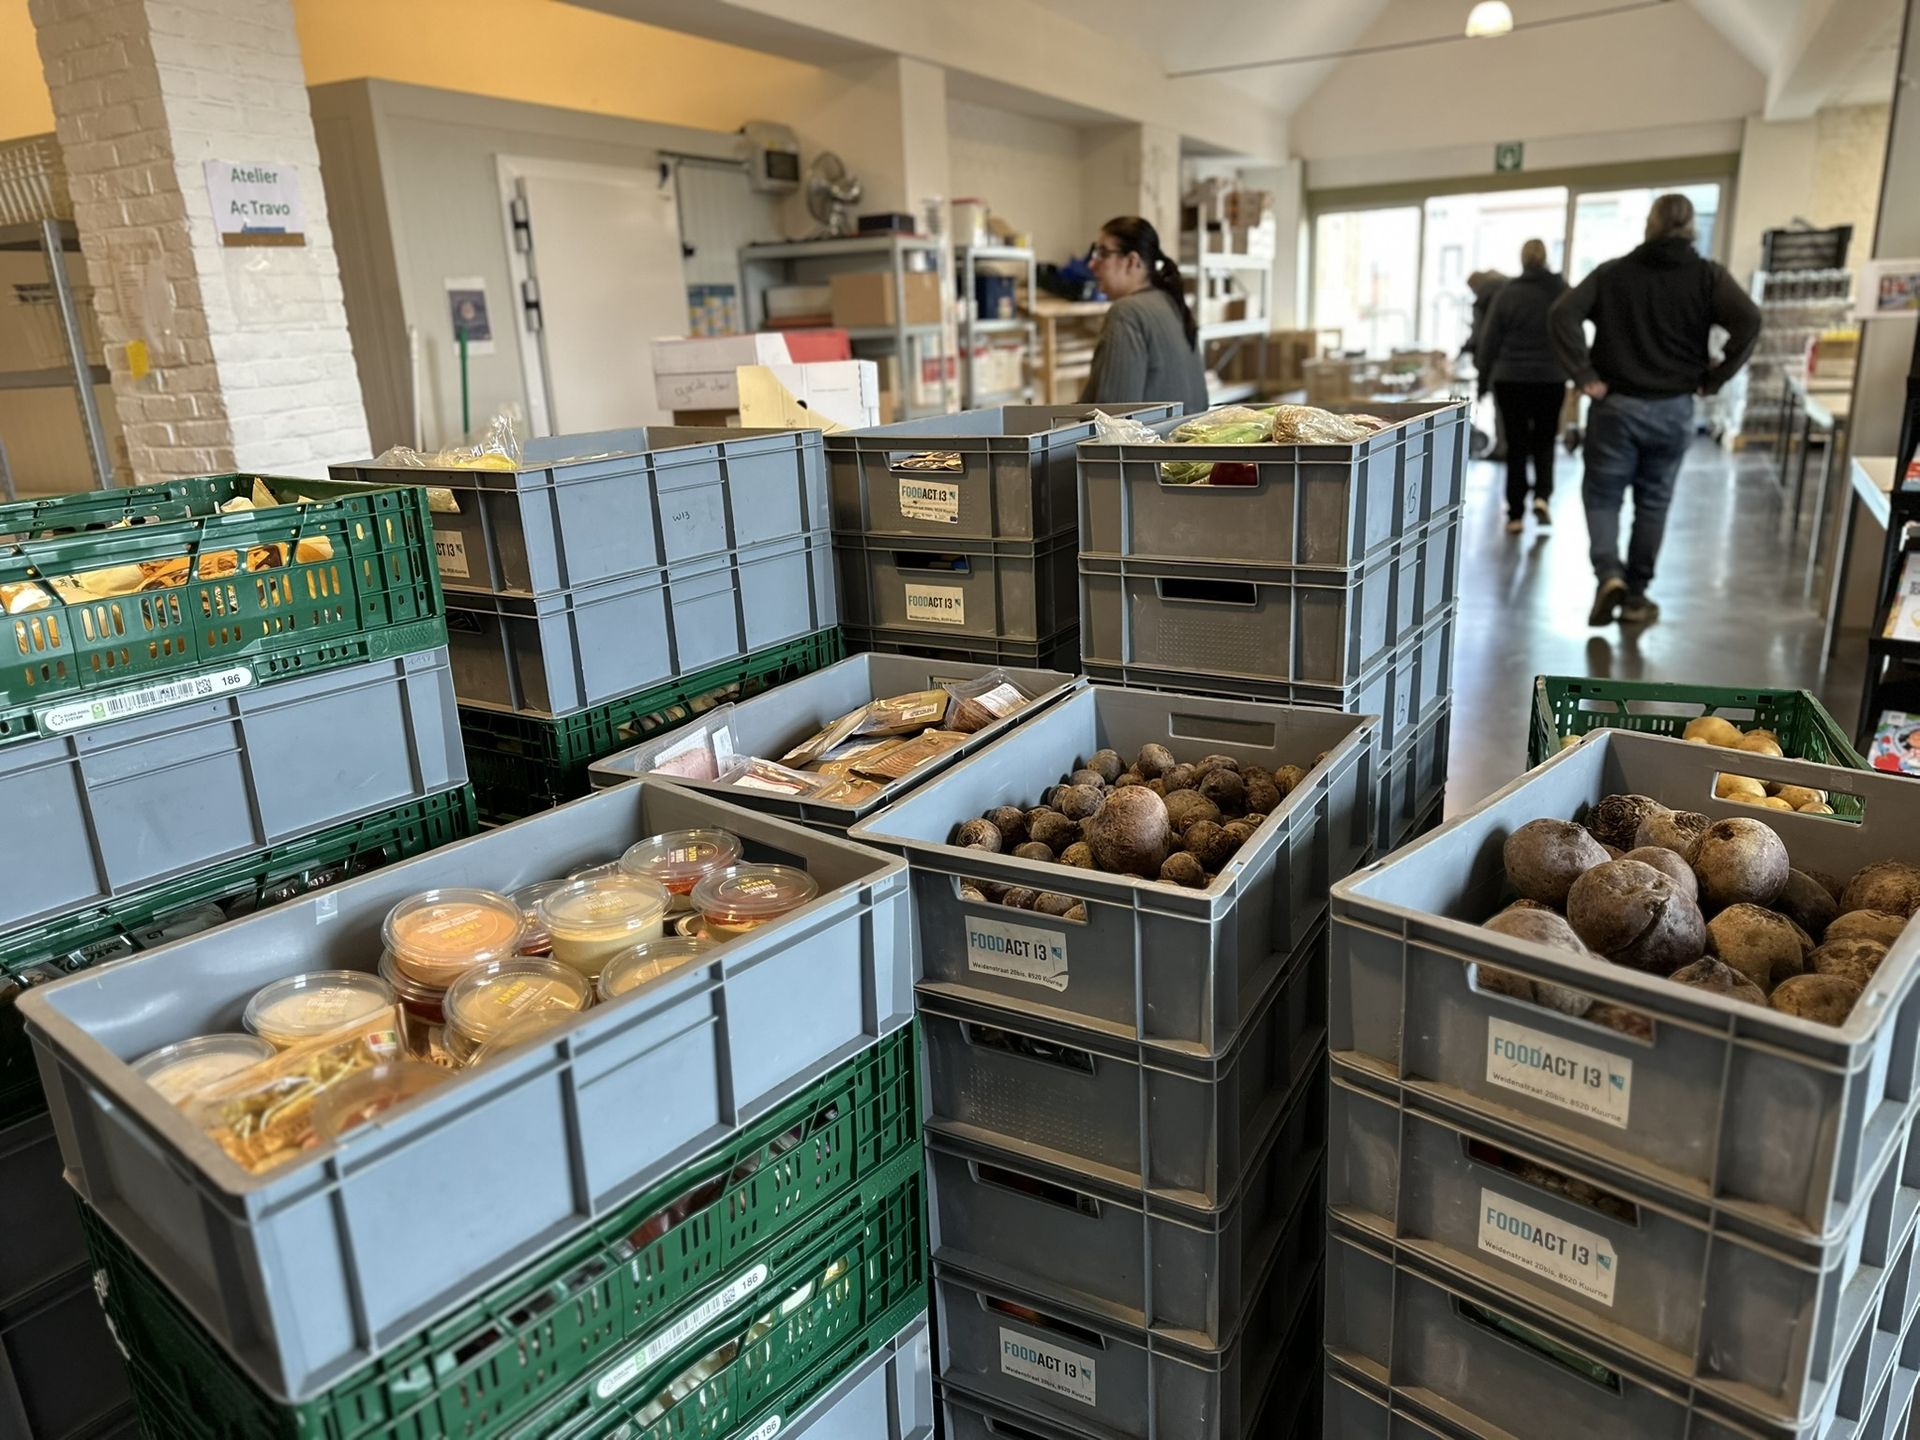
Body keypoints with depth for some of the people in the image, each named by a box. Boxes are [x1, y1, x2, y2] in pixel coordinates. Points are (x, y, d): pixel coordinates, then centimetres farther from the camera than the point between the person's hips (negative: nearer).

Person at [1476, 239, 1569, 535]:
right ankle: (1543, 495, -7)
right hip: (1551, 378, 1)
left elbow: (1489, 339, -3)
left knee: (1516, 445, 5)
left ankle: (1516, 514, 4)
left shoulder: (1507, 293, -5)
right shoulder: (1563, 292, -1)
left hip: (1510, 378, -1)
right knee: (1544, 442, 16)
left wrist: (1484, 376, 7)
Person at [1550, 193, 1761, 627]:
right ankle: (1636, 596, 17)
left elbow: (1563, 313, -11)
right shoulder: (1707, 276, 0)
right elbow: (1749, 321, -12)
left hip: (1616, 405, -1)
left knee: (1602, 495, 8)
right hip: (1674, 409, 1)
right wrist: (1715, 378, -2)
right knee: (1653, 501, 12)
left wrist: (1584, 375, -9)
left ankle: (1609, 574, -16)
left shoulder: (1613, 272, 1)